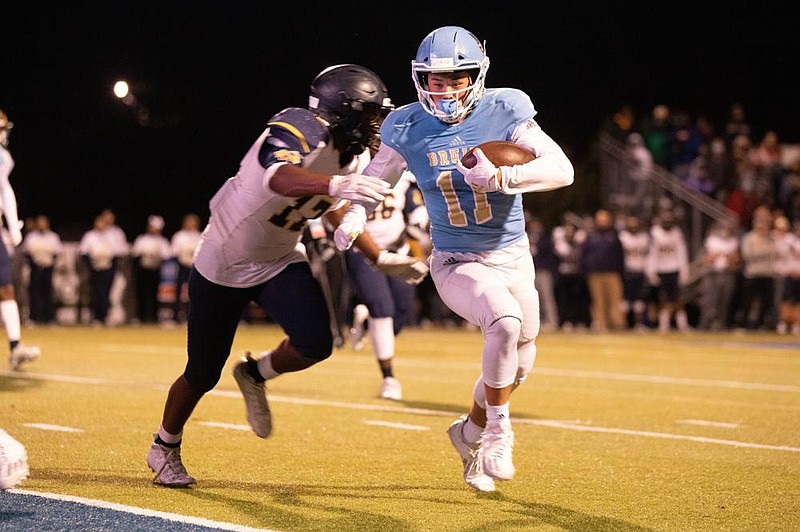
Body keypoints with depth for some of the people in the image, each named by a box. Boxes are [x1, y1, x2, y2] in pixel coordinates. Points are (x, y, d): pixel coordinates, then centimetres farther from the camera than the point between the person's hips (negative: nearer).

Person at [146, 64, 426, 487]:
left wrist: (378, 258, 10)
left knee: (315, 343, -19)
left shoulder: (355, 157, -4)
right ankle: (164, 448, 33)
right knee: (203, 374, 5)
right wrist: (338, 185, -68)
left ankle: (255, 374, 13)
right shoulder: (298, 130, -29)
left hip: (281, 261, 6)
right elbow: (278, 178, -52)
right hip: (225, 262, -6)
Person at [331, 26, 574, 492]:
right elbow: (376, 176, 6)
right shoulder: (408, 128, -9)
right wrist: (355, 215, -14)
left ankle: (470, 433, 44)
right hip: (456, 262, -2)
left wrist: (501, 177, -35)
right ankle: (498, 431, -10)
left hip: (513, 258, 3)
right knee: (505, 321, -31)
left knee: (518, 364, 15)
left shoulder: (504, 112, -13)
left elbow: (562, 169, -20)